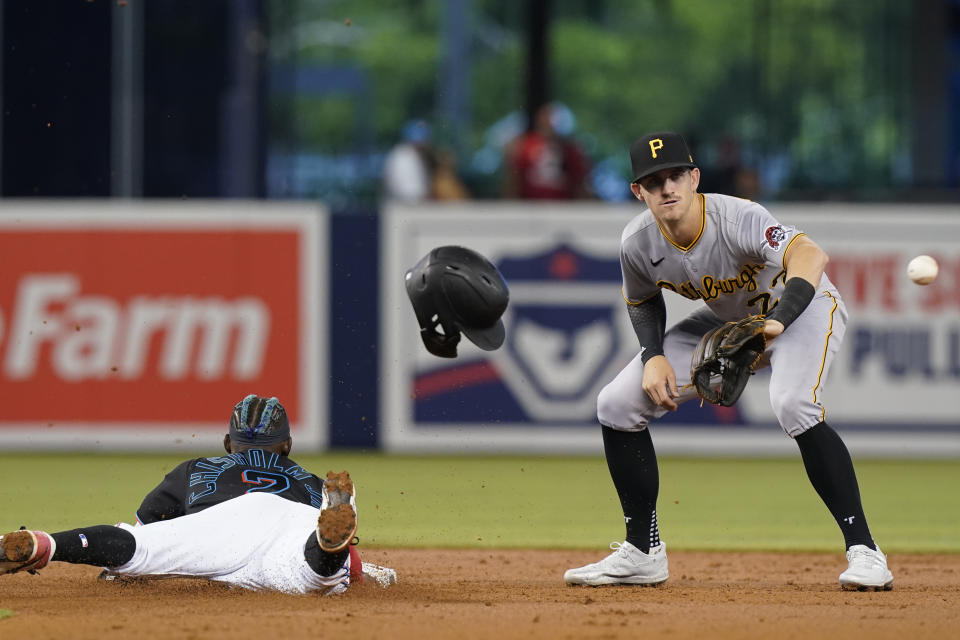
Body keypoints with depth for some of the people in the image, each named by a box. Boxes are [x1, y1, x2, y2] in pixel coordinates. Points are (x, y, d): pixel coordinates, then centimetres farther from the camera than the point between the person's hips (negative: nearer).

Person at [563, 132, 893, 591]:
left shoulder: (736, 219, -36)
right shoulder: (638, 242, -18)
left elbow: (809, 255, -53)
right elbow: (641, 300, 6)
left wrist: (778, 321, -69)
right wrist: (654, 356, -12)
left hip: (802, 308, -6)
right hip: (726, 320, 6)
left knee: (793, 404, -37)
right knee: (616, 405, -3)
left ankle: (863, 549, -29)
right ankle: (642, 553, 11)